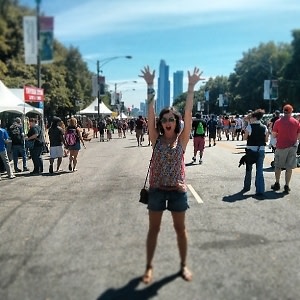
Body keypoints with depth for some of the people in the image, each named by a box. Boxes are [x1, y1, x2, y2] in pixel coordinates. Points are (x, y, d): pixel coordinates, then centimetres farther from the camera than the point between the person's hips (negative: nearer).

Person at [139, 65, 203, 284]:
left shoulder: (182, 139, -3)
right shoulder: (156, 139, -1)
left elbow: (188, 114, -12)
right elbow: (150, 114, -10)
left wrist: (191, 88, -19)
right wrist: (150, 87, -17)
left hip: (178, 190, 0)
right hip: (157, 189, 1)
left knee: (180, 229, 13)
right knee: (153, 229, 11)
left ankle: (184, 265, 30)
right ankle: (149, 266, 25)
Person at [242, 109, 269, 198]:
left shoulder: (250, 126, -10)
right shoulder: (264, 127, 0)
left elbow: (244, 138, -7)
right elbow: (266, 140, 4)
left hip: (251, 150, -2)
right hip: (261, 150, 2)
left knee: (248, 169, 16)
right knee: (260, 170, 5)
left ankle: (247, 186, 32)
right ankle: (260, 191, 1)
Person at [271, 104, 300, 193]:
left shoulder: (278, 121, -6)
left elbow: (274, 135, -2)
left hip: (281, 146, -1)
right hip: (293, 146, 1)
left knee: (278, 166, 13)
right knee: (289, 167, 6)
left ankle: (277, 184, 19)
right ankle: (287, 186, 7)